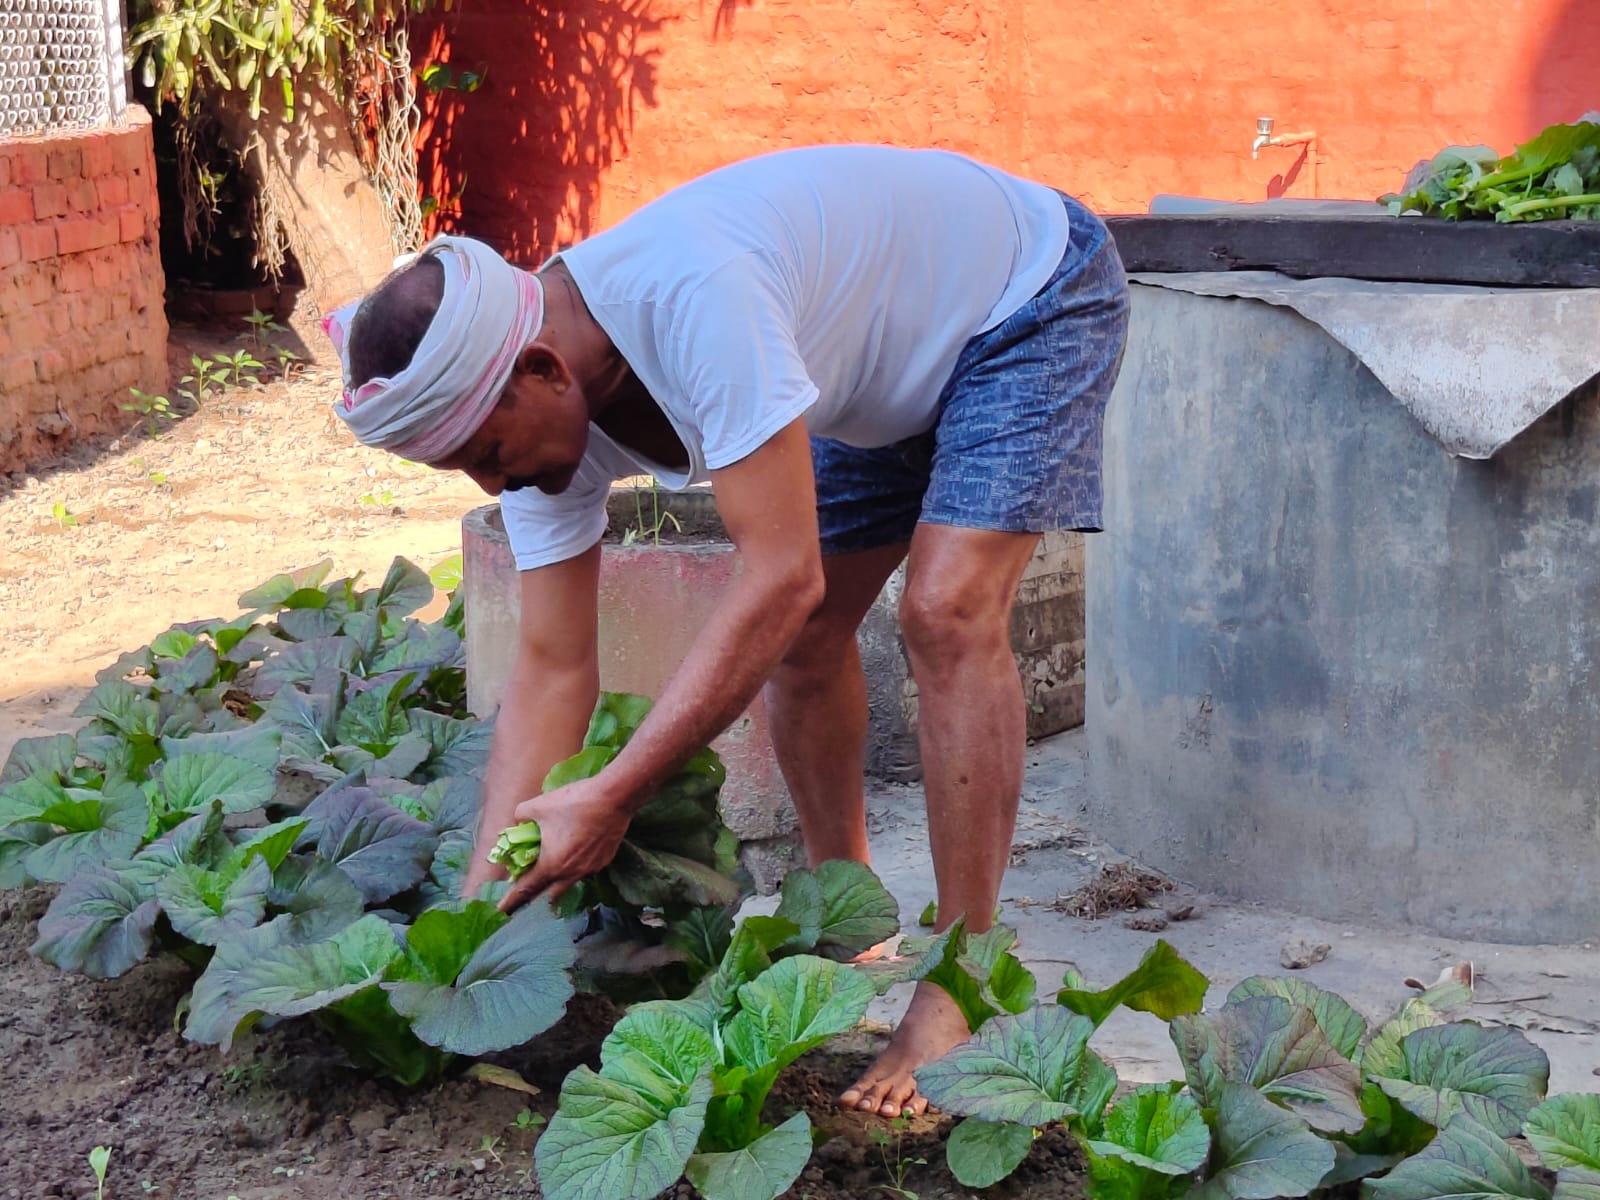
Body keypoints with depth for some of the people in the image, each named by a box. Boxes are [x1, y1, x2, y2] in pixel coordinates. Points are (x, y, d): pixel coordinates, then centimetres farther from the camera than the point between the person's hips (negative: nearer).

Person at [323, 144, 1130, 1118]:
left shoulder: (690, 301, -41)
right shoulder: (538, 406, -15)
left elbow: (783, 576, -41)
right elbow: (554, 673, -12)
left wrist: (612, 798, -40)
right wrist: (477, 916, -17)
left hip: (1032, 294, -8)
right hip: (896, 353, 8)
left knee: (949, 615, -22)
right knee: (800, 638, 5)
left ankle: (960, 993, -14)